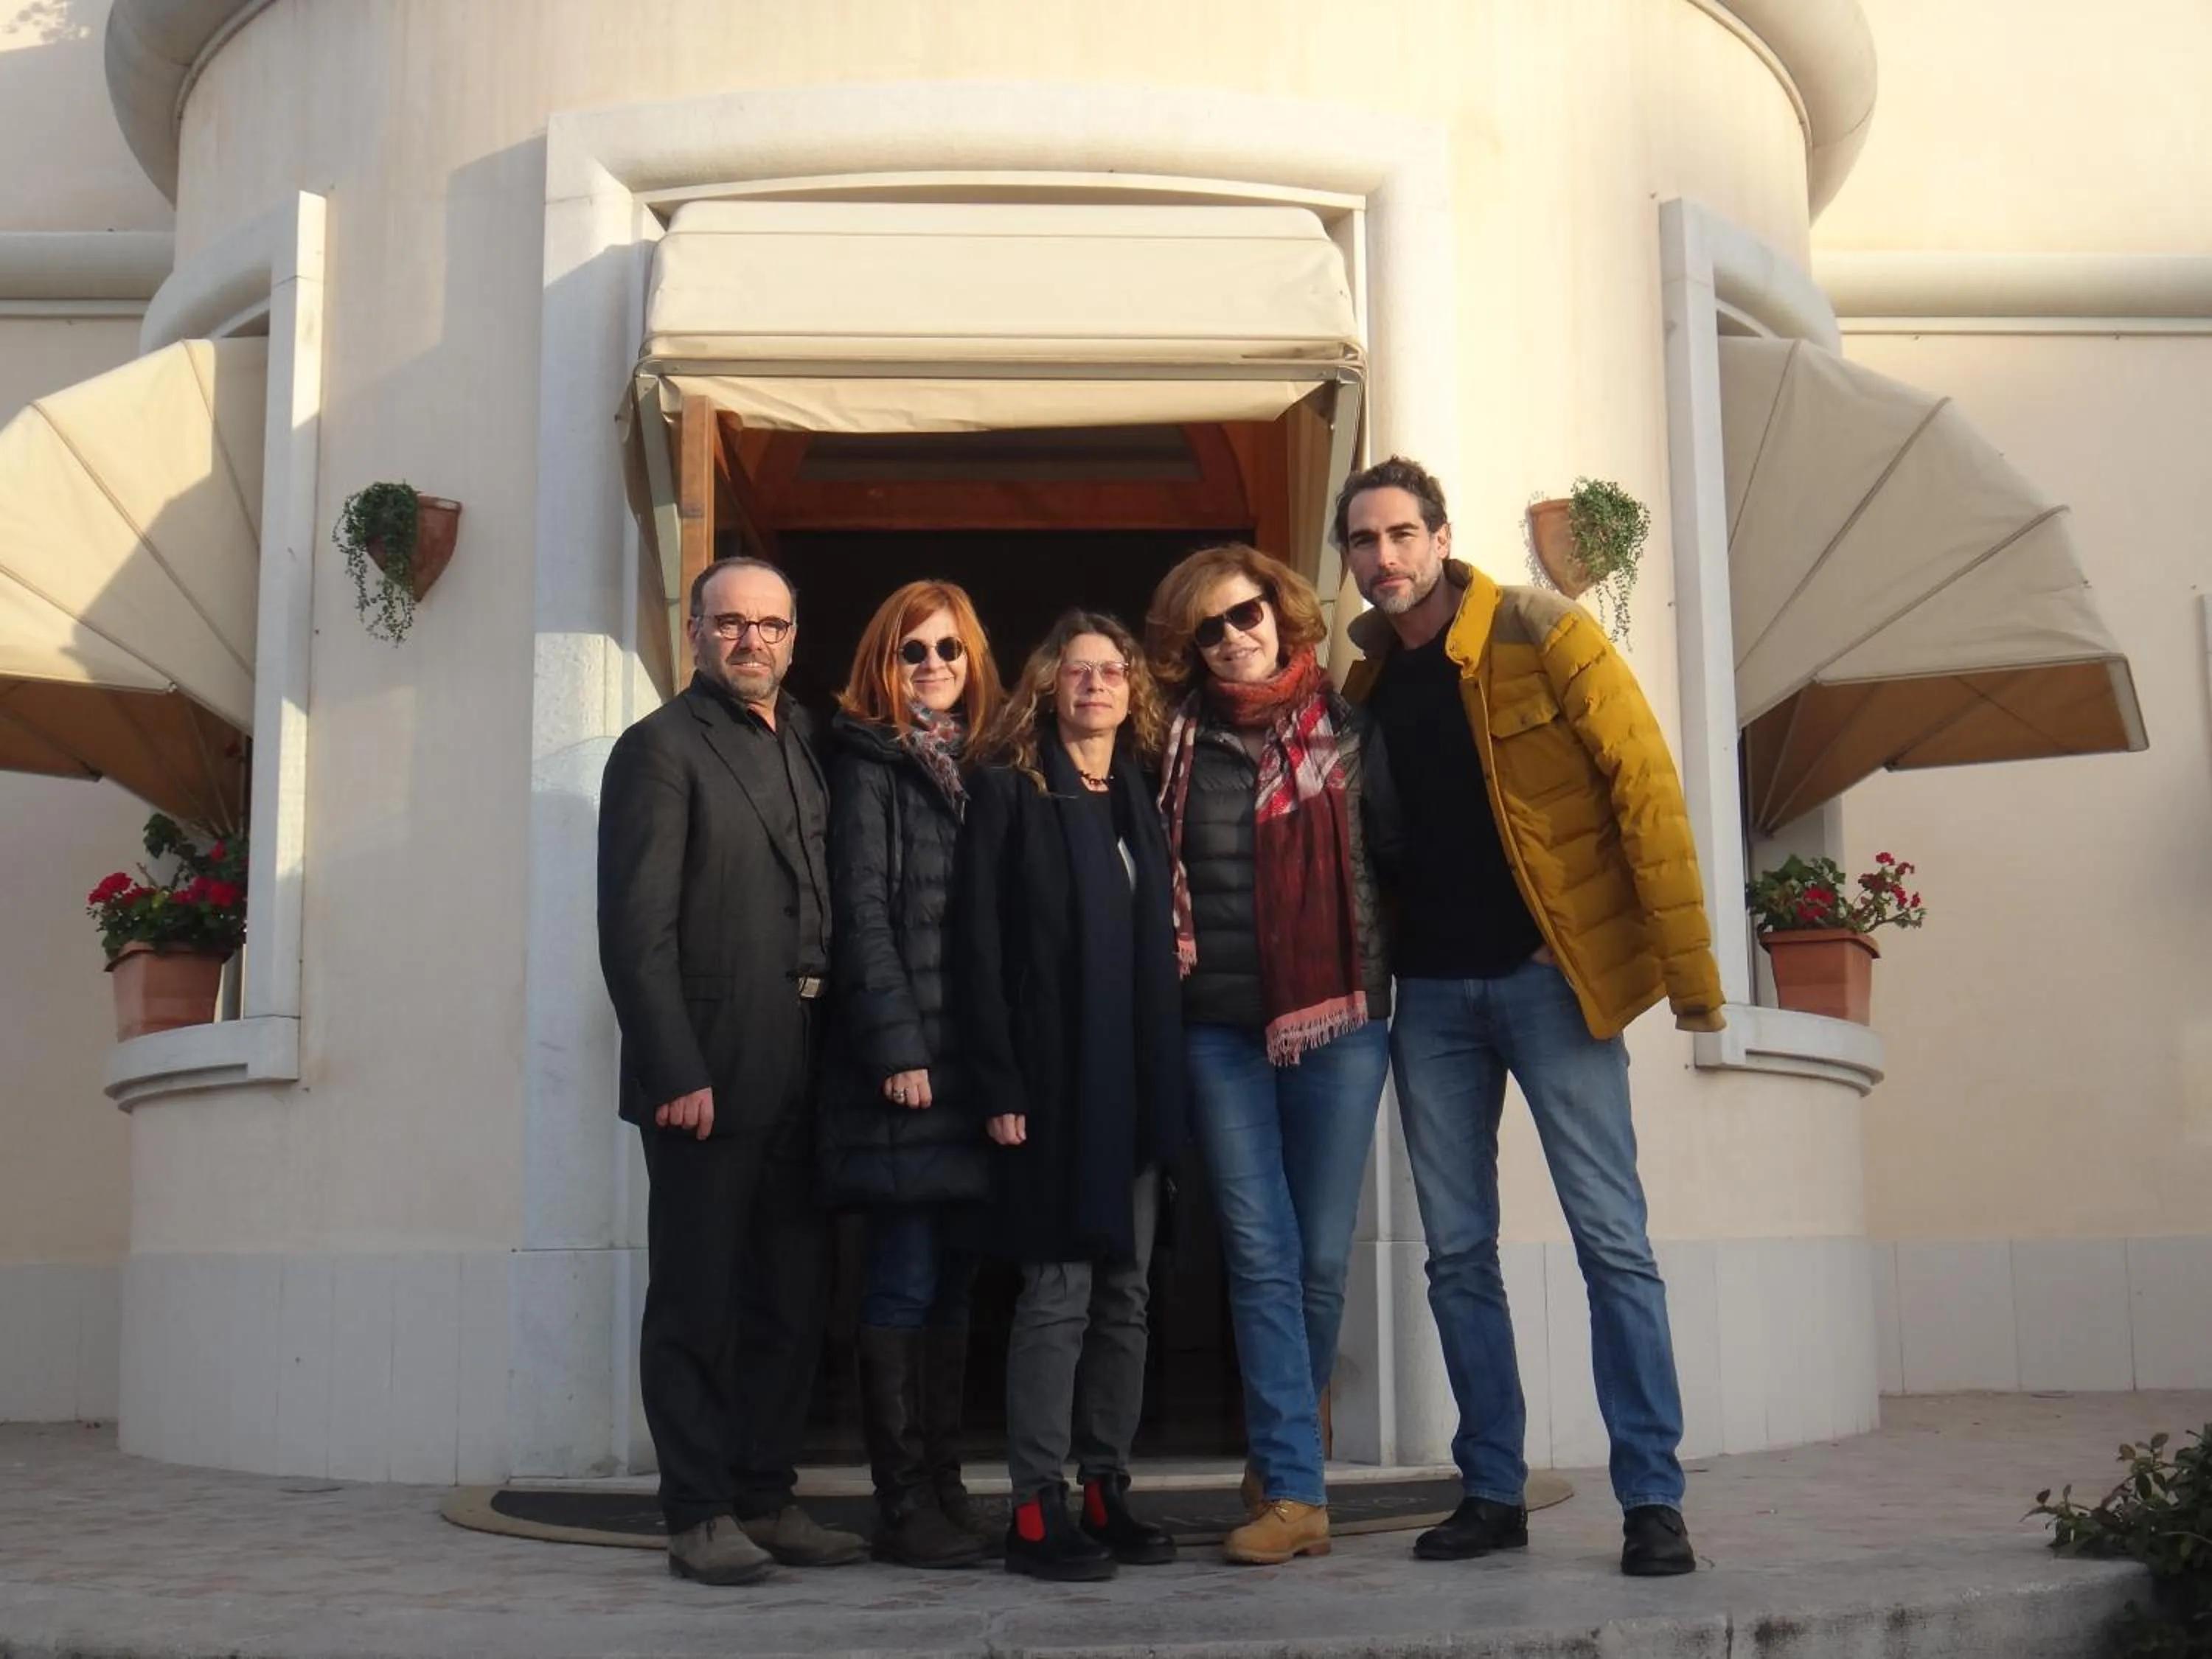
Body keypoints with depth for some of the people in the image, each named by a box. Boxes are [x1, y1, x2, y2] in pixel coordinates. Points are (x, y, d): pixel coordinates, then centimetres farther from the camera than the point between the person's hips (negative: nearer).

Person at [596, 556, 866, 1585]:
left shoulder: (810, 747, 15)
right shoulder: (661, 748, -3)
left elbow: (827, 905, 13)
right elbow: (637, 928, -11)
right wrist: (676, 1071, -17)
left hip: (802, 1070, 6)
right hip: (708, 1069, -6)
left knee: (791, 1299, 11)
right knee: (698, 1299, 3)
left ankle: (765, 1498, 22)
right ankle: (701, 1514, 11)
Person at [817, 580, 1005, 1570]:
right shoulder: (868, 764, 0)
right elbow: (860, 913, -7)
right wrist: (898, 1047, -14)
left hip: (975, 1063, 6)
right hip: (903, 1060, -6)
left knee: (953, 1280, 9)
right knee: (906, 1281, -4)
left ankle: (944, 1489, 15)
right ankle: (902, 1506, 2)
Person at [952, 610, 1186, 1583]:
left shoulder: (1140, 798, 16)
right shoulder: (1010, 791, -1)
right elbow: (979, 944, -8)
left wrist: (1167, 1079, 8)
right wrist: (1001, 1085, -14)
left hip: (1136, 1081, 6)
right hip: (1055, 1081, -6)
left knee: (1123, 1291, 8)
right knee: (1057, 1292, -5)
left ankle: (1106, 1492, 17)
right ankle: (1037, 1507, 3)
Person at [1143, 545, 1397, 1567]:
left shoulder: (1345, 732, 4)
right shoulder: (1179, 745, 8)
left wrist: (1378, 962, -1)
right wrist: (1166, 945, 4)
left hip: (1338, 1020, 0)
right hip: (1219, 1029, 1)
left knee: (1321, 1258, 3)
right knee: (1260, 1255, -4)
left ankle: (1281, 1460, 21)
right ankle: (1293, 1493, -2)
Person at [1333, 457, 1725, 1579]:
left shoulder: (1544, 635, -7)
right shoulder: (1362, 681, 8)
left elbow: (1645, 786, -10)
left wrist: (1689, 969, -14)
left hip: (1548, 974, -5)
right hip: (1430, 991, 5)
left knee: (1612, 1242, -4)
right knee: (1457, 1254, 7)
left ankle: (1653, 1499, 2)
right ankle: (1493, 1492, 16)